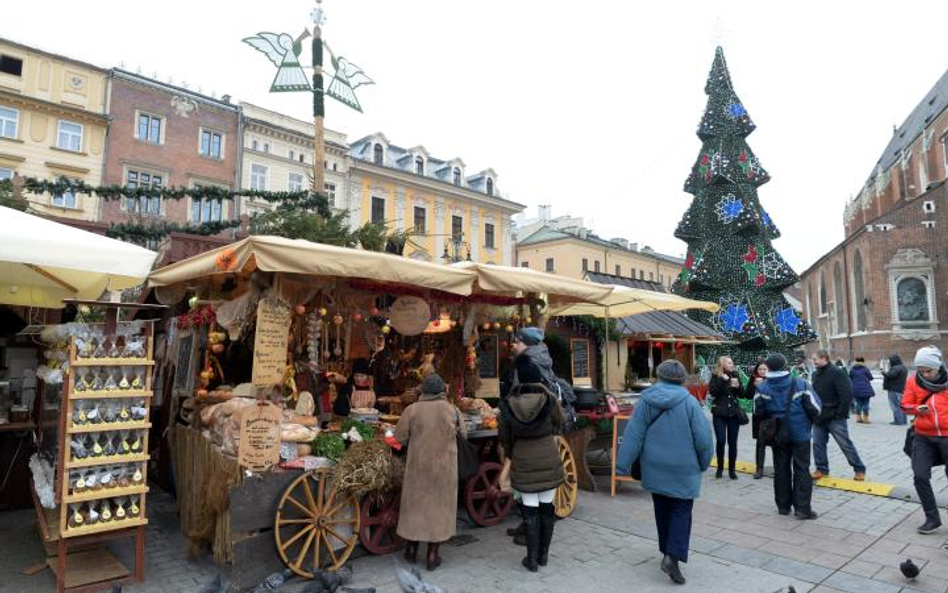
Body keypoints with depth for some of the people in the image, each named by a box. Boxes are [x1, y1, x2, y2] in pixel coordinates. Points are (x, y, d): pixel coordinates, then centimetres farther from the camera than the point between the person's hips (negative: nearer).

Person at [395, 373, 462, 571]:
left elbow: (400, 437, -5)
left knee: (416, 503, 16)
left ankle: (411, 549, 28)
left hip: (418, 465, 0)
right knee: (439, 505, 11)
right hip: (444, 467, 0)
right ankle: (433, 555, 17)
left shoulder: (412, 410, -11)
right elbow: (462, 435, 3)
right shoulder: (452, 410, -9)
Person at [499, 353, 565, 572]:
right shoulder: (549, 399, -12)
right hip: (549, 460, 0)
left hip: (523, 462, 0)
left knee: (530, 509, 8)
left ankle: (532, 558, 15)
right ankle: (543, 554, 25)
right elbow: (559, 422, 6)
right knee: (547, 507, 13)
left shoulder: (509, 403, -7)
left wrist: (512, 454, 17)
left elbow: (504, 436, 2)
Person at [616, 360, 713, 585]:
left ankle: (668, 551, 31)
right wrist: (704, 463, 8)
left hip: (655, 467, 3)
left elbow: (633, 434, -7)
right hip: (682, 468, -2)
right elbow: (703, 437, -9)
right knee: (681, 511, 6)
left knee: (662, 509, 18)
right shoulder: (689, 401, -12)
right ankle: (672, 557, -8)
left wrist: (623, 464, -4)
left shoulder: (645, 400, -6)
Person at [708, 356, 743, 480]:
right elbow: (712, 392, -17)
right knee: (720, 441, -4)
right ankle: (720, 468, 12)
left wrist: (737, 386, -12)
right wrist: (723, 380, -21)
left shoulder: (735, 376, 5)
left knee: (732, 442, 5)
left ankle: (731, 469, 16)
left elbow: (741, 394, 7)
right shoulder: (716, 377, -3)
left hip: (734, 413, 3)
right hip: (719, 414, -3)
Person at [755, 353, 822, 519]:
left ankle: (783, 505, 20)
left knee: (781, 468, 13)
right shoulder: (800, 384, -13)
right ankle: (802, 508, 3)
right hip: (800, 433, -2)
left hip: (777, 435, 2)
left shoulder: (763, 388, -7)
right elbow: (815, 407, -10)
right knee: (802, 469, 5)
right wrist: (809, 420, 10)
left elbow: (759, 411, -4)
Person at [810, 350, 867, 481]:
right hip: (819, 417, 7)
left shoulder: (837, 373, -14)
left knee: (845, 444, 2)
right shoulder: (816, 374, 10)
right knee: (818, 443, 9)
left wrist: (840, 414, -18)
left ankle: (859, 469, 16)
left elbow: (847, 395, -18)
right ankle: (821, 469, 20)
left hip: (834, 417, -7)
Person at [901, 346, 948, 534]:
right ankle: (932, 518, 15)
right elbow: (905, 404, 2)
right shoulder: (913, 381, -1)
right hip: (923, 437, 2)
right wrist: (916, 408, -18)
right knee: (920, 477, -1)